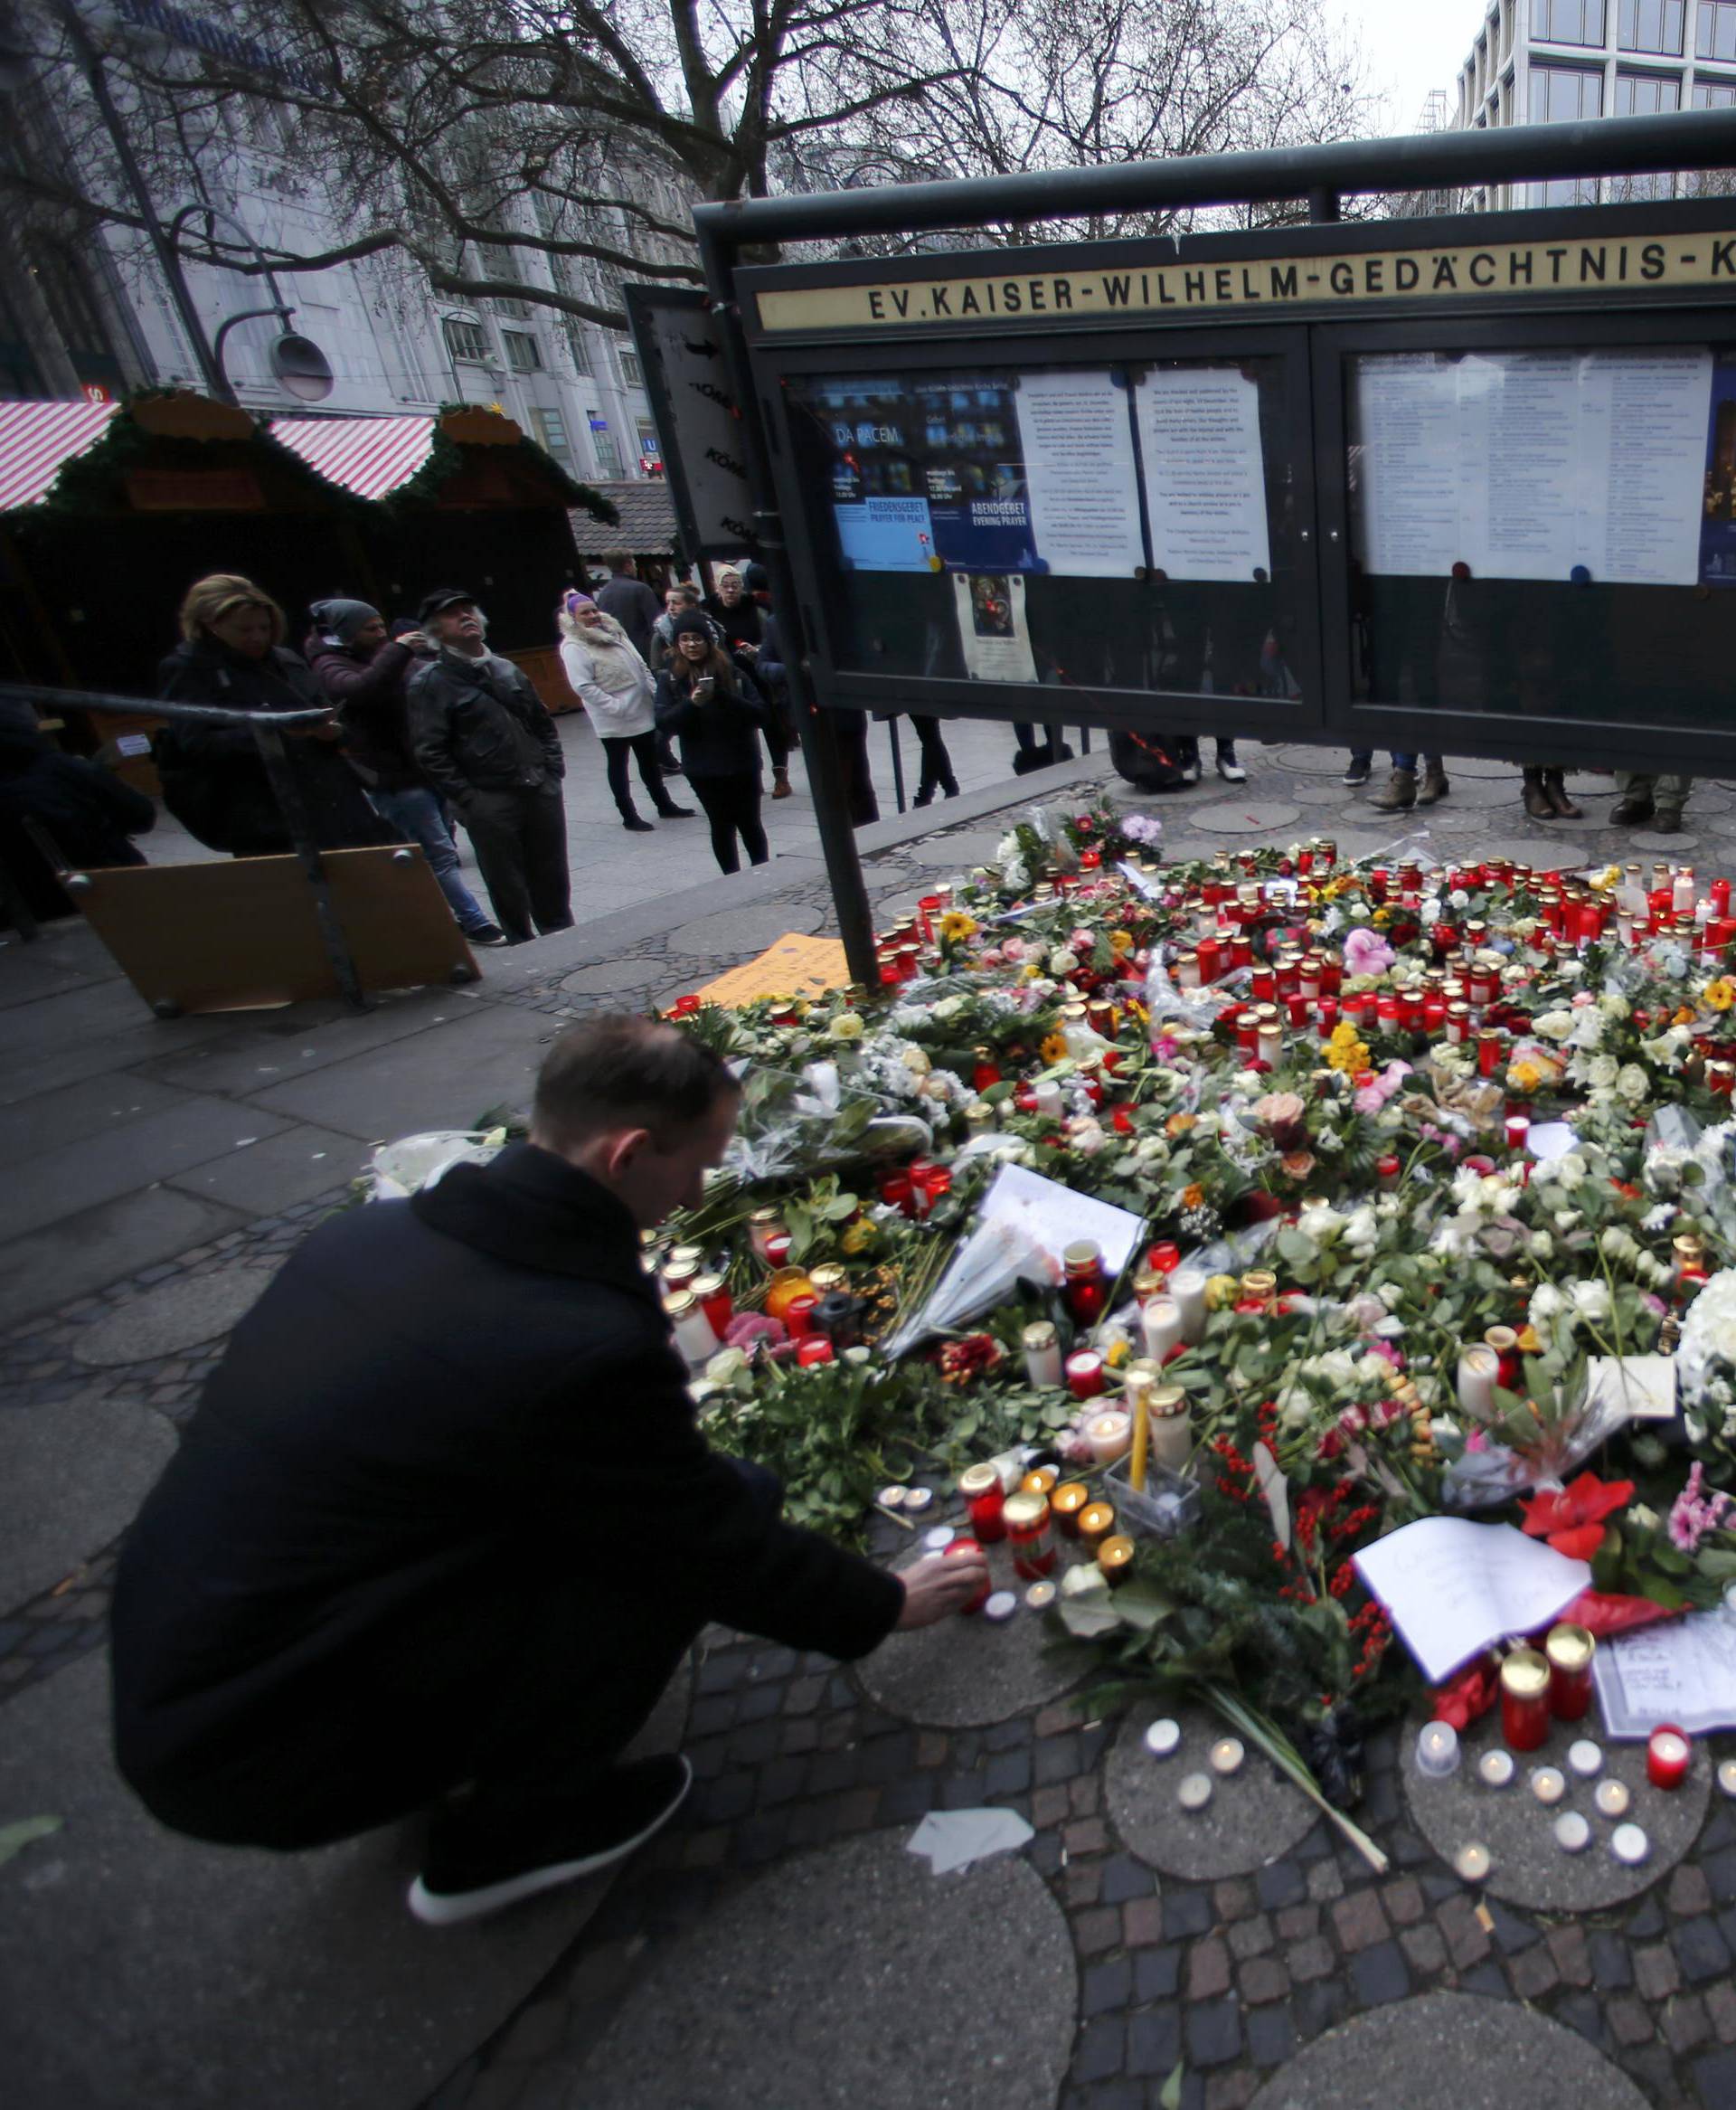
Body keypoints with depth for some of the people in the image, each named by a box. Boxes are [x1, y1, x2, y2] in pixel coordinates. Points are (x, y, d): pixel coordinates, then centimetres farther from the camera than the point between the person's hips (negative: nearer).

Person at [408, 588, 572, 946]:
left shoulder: (505, 669, 15)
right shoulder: (430, 682, -4)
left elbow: (542, 722, 22)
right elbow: (429, 753, -10)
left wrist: (553, 768, 10)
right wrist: (466, 799, -14)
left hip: (541, 791, 5)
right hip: (490, 800, -5)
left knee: (552, 879, 13)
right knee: (508, 888, 2)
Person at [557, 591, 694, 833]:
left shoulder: (612, 631, 10)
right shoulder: (573, 646, -13)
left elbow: (639, 665, 14)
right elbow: (583, 686, -22)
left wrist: (654, 692, 6)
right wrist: (615, 706, -24)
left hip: (642, 711, 7)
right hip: (613, 720, -7)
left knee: (649, 761, 16)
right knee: (617, 764, 6)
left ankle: (664, 805, 29)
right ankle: (629, 815, 15)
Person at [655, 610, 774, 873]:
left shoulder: (732, 672, -1)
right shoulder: (670, 678, 1)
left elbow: (761, 713, -8)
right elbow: (663, 723, -8)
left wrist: (722, 697, -22)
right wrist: (691, 703, -24)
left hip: (742, 763, 0)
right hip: (703, 768, 0)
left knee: (750, 823, 8)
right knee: (721, 825, 8)